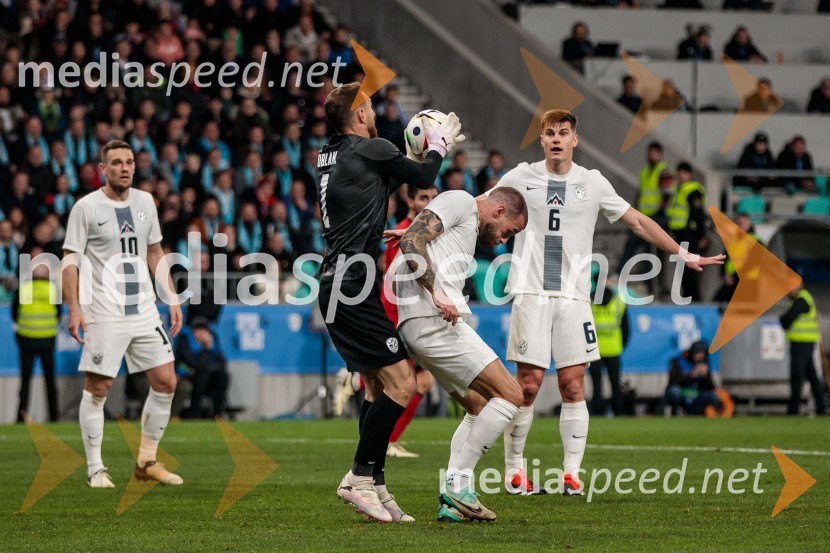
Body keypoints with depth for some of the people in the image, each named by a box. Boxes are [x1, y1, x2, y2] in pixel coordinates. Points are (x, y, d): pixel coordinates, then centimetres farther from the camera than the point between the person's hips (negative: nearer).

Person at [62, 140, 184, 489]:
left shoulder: (145, 202, 10)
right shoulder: (87, 207, -5)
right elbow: (70, 259, -5)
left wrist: (172, 299, 14)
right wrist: (73, 309, -14)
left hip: (144, 311, 5)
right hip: (104, 313, -5)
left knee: (165, 383, 2)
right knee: (97, 388, -5)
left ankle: (147, 462, 14)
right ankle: (95, 470, 4)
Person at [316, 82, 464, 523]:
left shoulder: (328, 156, 16)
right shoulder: (370, 149, -9)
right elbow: (423, 178, 4)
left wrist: (430, 148, 31)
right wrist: (439, 144, 22)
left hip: (335, 285, 10)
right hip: (352, 287, -10)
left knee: (377, 387, 12)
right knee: (401, 384, -11)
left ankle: (375, 487, 11)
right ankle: (359, 478, -12)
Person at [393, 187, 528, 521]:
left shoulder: (470, 230, 30)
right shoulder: (460, 202, 2)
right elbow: (411, 241, -13)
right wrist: (437, 295, -21)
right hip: (433, 321, -10)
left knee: (480, 409, 16)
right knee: (510, 395, -9)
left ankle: (452, 501, 7)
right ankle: (459, 487, -10)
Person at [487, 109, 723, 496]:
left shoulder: (593, 183, 8)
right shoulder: (521, 178, 5)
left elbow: (638, 222, 14)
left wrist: (684, 255, 12)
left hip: (573, 297, 2)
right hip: (531, 292, -2)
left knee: (573, 385, -3)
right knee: (528, 384, -6)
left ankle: (571, 473, 3)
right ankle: (513, 471, 5)